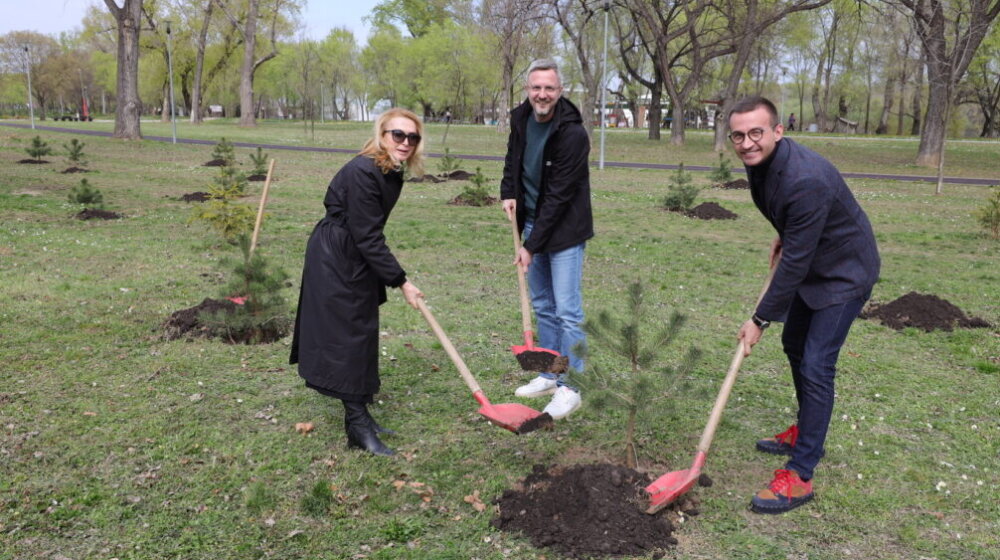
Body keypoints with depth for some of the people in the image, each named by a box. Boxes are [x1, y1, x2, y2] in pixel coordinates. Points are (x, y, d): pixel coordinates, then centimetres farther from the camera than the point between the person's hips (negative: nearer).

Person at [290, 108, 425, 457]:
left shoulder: (393, 173, 4)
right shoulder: (362, 172, -25)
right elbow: (368, 236, -25)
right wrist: (401, 282, -22)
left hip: (357, 258, 10)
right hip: (334, 257, -10)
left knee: (362, 333, 14)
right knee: (348, 335, -6)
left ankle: (359, 414, 26)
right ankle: (357, 427, 3)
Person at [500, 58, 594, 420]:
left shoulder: (572, 134, -23)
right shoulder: (521, 118, 0)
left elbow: (559, 197, -22)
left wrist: (532, 246, -21)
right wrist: (509, 192, 1)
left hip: (564, 230, -7)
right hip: (533, 223, 8)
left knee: (567, 311, -6)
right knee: (542, 306, 15)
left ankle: (570, 388, 6)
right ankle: (549, 376, 28)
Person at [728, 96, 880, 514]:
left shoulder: (805, 181, -36)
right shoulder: (759, 162, -8)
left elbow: (795, 262, -31)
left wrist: (760, 320, -24)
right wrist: (783, 236, 13)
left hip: (844, 272, -10)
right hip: (810, 264, 10)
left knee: (815, 366, -13)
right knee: (794, 346, 20)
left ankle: (799, 476, -5)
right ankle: (806, 432, 40)